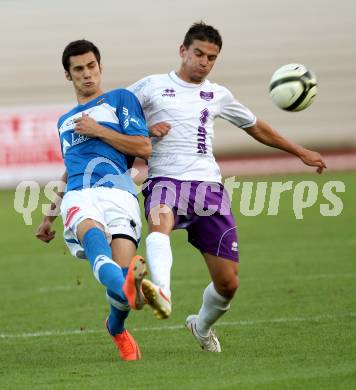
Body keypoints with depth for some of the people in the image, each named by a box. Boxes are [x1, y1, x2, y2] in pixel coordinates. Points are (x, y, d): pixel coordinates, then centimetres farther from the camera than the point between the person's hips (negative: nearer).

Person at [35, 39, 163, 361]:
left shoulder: (120, 99, 18)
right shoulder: (64, 121, 35)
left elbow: (144, 148, 7)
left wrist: (98, 130, 4)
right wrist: (49, 217, 42)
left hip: (118, 192, -3)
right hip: (78, 196, 3)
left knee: (123, 269, -22)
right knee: (91, 231, -37)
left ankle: (116, 328, 16)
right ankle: (127, 290, -71)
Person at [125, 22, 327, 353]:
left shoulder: (218, 95, 21)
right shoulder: (152, 86, 11)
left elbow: (256, 128, 33)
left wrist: (300, 152, 37)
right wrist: (145, 130, -5)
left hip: (208, 186, 4)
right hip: (165, 179, -3)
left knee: (228, 282, -2)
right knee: (160, 221, -42)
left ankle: (202, 326, 29)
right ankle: (162, 294, -64)